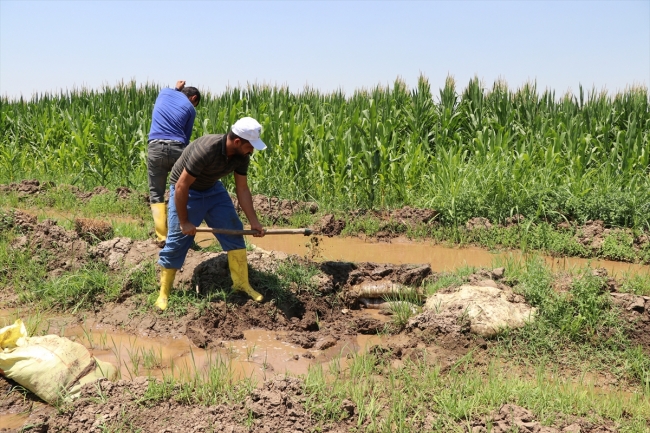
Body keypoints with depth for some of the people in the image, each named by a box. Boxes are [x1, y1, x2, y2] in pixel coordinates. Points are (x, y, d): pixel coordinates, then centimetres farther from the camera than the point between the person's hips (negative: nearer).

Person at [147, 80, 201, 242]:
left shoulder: (164, 92, 16)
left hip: (156, 147, 1)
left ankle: (162, 236, 0)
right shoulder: (190, 108, 9)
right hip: (177, 148, -1)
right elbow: (186, 137, 10)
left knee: (156, 194, 8)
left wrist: (176, 89, 47)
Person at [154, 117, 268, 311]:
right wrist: (184, 222, -24)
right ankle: (163, 293, 10)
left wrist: (254, 221, -9)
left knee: (234, 232, 1)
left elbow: (242, 189, -5)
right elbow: (181, 186, -31)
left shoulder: (241, 156, -15)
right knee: (176, 241, -6)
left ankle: (241, 283, 12)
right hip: (185, 191, -6)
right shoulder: (206, 150, -36)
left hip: (212, 189, 7)